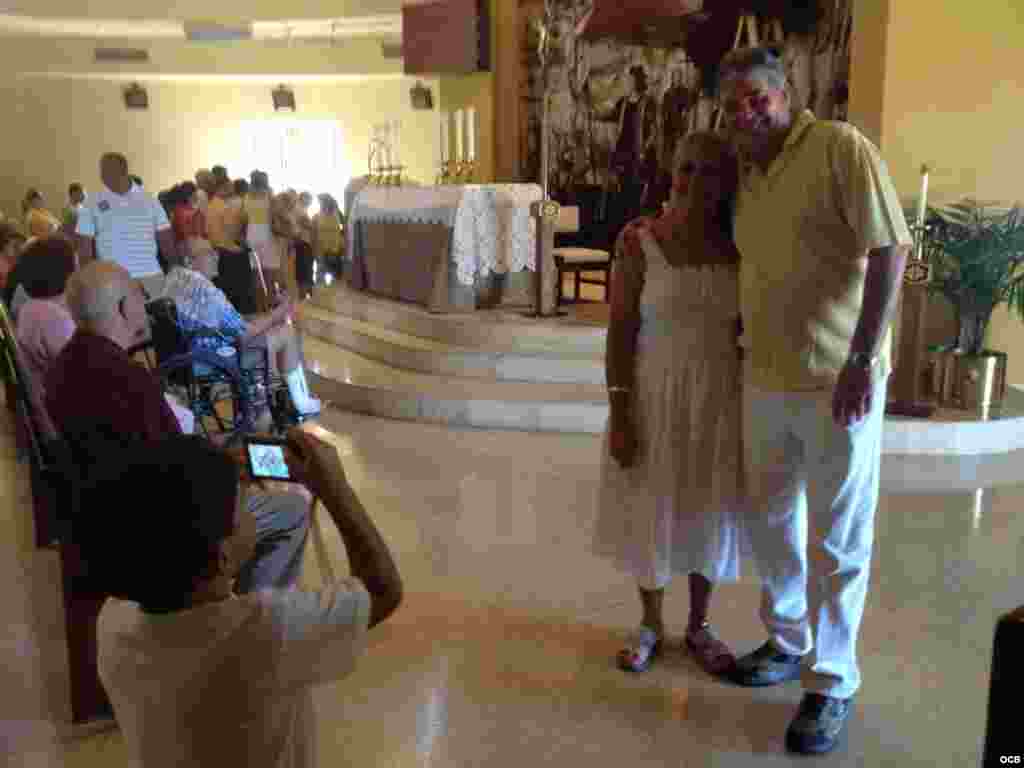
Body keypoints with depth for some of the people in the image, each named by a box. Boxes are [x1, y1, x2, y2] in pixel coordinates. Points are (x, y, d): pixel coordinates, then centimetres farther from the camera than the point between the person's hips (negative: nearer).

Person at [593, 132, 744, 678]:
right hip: (653, 395, -2)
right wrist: (619, 413, -12)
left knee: (707, 511, 13)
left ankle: (699, 626, 33)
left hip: (720, 399, 2)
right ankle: (651, 623, 31)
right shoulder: (638, 240, -9)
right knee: (650, 510, 10)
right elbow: (620, 331, -9)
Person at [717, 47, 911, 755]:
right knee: (772, 523, 18)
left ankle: (834, 682, 19)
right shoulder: (746, 178, 11)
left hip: (837, 381, -7)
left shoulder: (841, 148, -10)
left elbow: (889, 253, -15)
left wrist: (861, 362, -19)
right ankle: (787, 642, 37)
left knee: (838, 539, 4)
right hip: (766, 380, 7)